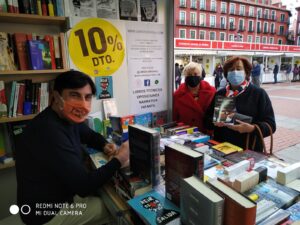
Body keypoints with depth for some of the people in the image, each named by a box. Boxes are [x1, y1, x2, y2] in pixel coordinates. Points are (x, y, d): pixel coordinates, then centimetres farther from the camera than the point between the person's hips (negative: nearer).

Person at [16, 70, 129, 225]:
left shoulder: (69, 117, -5)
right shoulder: (50, 132, -35)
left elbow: (90, 135, 15)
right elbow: (84, 186, -31)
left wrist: (104, 146, -6)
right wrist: (118, 160, -20)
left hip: (62, 193, 8)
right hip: (48, 212, -8)